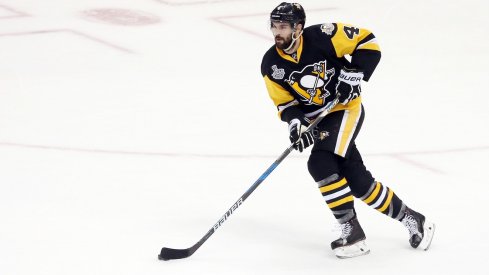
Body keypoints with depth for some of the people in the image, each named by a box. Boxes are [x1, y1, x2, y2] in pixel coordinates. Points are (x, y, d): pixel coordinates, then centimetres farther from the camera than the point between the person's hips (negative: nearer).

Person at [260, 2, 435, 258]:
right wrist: (294, 121, -17)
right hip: (318, 120, 6)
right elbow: (284, 103, 2)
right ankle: (411, 219, 20)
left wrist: (354, 72, -22)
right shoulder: (271, 65, -6)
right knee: (358, 181, 3)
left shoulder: (322, 36, -20)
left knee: (321, 164, -25)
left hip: (346, 108, -6)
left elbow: (367, 41, -12)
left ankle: (351, 231, -17)